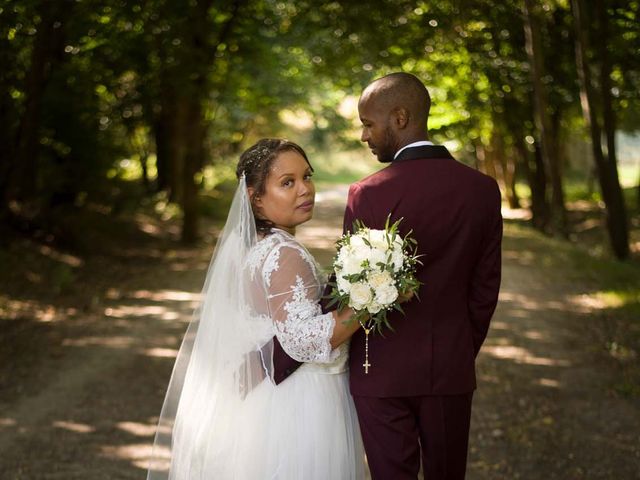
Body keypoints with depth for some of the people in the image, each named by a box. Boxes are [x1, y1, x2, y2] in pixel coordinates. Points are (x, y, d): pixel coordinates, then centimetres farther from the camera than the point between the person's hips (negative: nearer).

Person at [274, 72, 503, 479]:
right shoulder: (482, 190, -2)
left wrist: (277, 366, -6)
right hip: (451, 370, 4)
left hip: (382, 373, -3)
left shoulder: (368, 195, -15)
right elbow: (485, 289, 4)